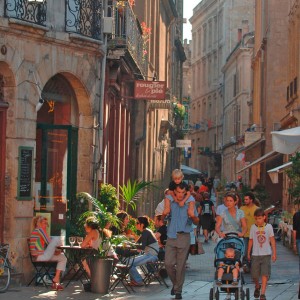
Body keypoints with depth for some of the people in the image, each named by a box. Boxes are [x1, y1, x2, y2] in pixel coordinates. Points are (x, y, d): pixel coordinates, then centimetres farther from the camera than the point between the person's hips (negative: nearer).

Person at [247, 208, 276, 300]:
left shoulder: (268, 226, -1)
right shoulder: (253, 227, 2)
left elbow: (272, 240, 1)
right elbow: (251, 241, 8)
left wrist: (274, 253, -2)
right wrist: (248, 253, 10)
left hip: (266, 254, -1)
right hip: (255, 254, 1)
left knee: (265, 274, -9)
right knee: (254, 274, 5)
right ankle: (257, 287, 35)